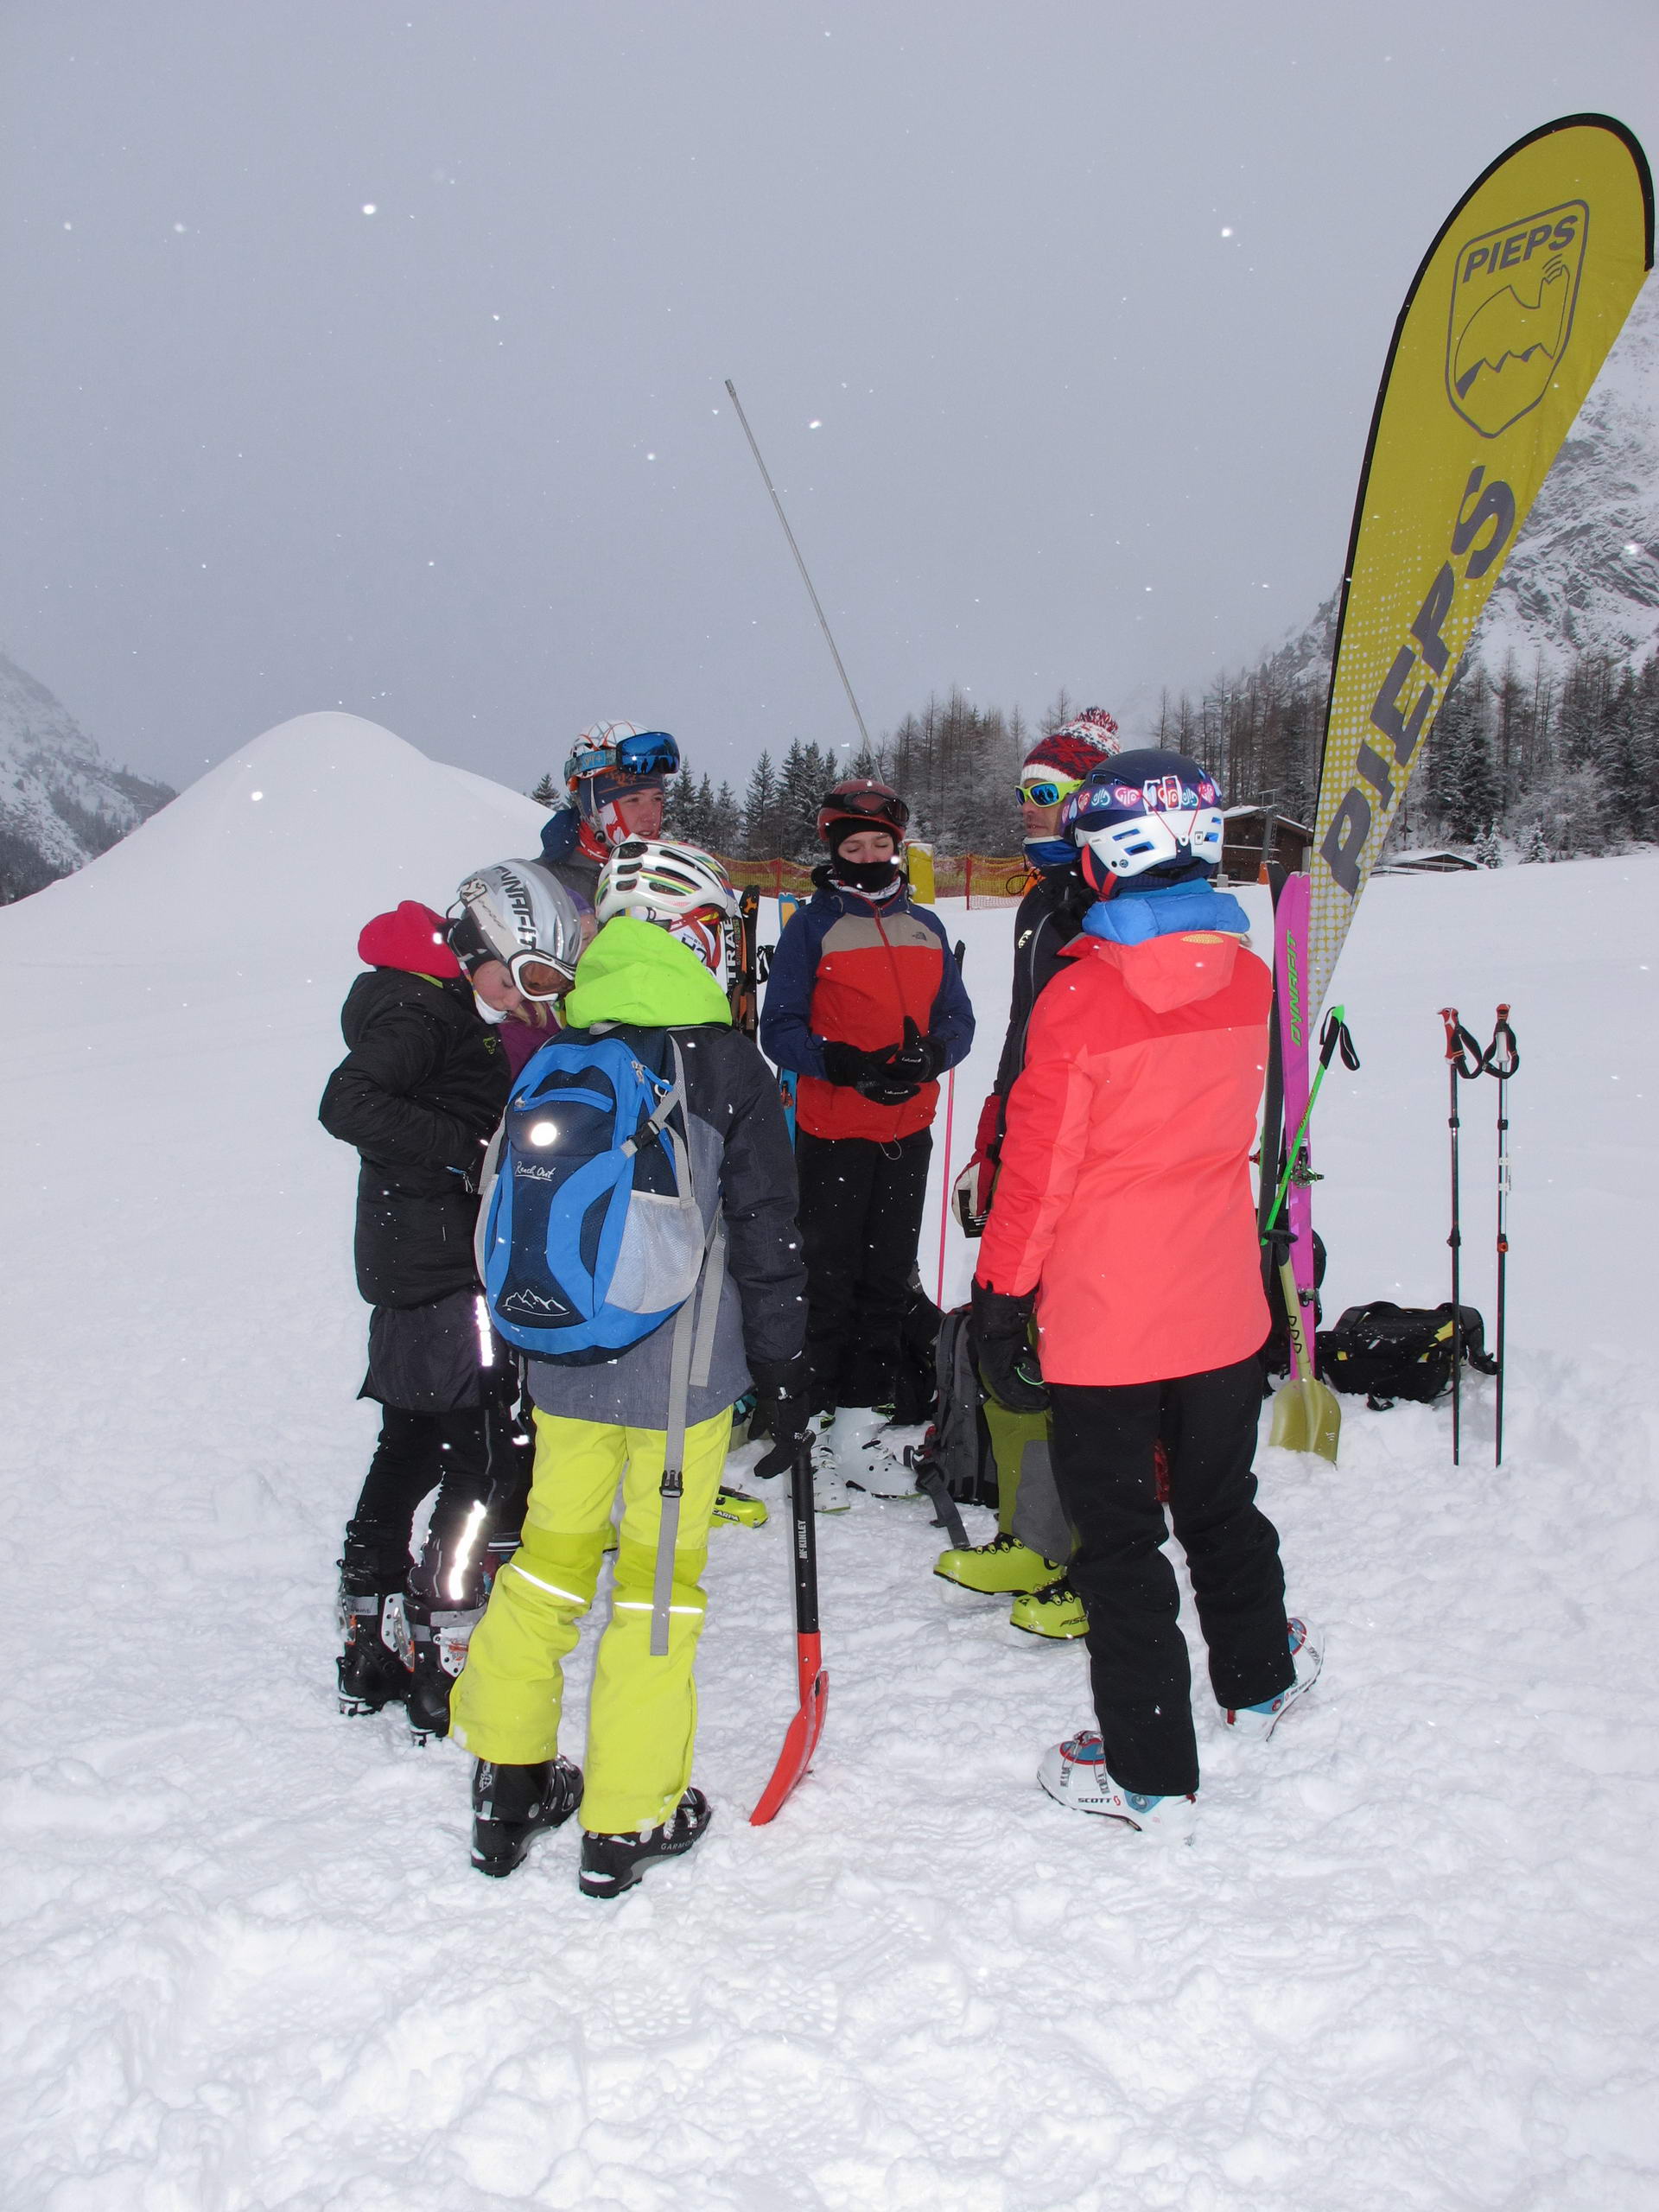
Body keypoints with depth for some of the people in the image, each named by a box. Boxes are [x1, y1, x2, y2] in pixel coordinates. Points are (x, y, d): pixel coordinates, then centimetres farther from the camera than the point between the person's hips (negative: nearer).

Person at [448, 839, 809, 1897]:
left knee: (550, 1553, 18)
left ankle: (508, 1781, 29)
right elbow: (766, 1238, -8)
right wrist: (786, 1371, 2)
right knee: (659, 1577, 8)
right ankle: (629, 1820, 18)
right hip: (682, 1370, -4)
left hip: (565, 1365, 4)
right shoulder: (727, 1066, -12)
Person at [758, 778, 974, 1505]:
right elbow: (780, 1028, -6)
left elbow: (958, 1019, 11)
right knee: (827, 1282, -2)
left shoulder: (926, 926, 12)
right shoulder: (812, 925, -2)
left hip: (908, 1132, 5)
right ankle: (809, 1430, 8)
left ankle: (858, 1430, 20)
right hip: (833, 1134, -5)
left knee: (888, 1281, 9)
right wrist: (846, 1064, -22)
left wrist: (931, 1054, -11)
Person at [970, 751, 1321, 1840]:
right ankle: (1259, 1675, 47)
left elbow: (1039, 1165, -15)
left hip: (1105, 1322, -5)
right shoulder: (1248, 977, -4)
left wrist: (1001, 1294, -6)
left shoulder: (1081, 998, -21)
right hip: (1223, 1308, 6)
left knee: (1120, 1542, 8)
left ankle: (1150, 1772, 18)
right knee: (1221, 1503, 26)